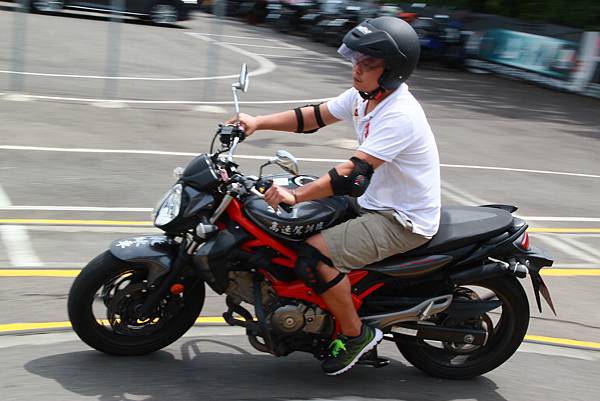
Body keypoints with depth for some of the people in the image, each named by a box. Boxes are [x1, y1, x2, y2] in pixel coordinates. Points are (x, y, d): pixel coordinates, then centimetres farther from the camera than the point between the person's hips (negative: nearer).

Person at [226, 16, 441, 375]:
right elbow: (314, 117, 7)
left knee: (314, 255, -24)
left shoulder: (399, 115, -27)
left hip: (403, 222, -10)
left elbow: (355, 172, -34)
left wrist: (296, 195, -37)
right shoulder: (363, 96, 2)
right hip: (374, 202, 10)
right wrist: (258, 122, -4)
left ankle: (356, 334, -3)